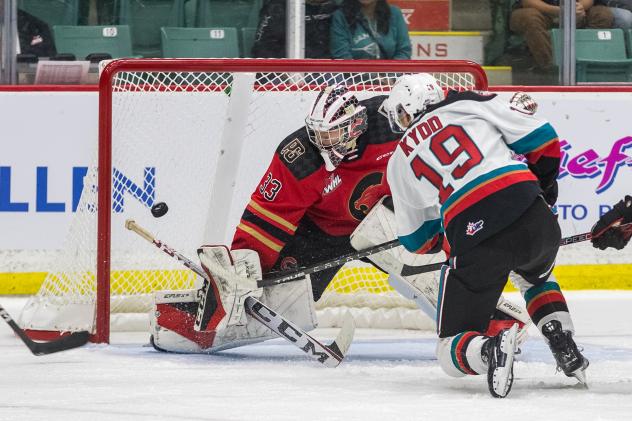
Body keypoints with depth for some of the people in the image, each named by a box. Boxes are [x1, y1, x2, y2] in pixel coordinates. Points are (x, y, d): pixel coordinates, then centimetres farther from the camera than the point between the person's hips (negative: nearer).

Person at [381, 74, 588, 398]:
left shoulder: (399, 162, 22)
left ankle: (490, 351, -25)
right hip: (531, 216, 2)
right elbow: (541, 138, 11)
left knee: (452, 349, 10)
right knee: (536, 277, 38)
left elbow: (414, 239, 29)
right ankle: (565, 347, 14)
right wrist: (544, 183, 29)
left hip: (472, 237, -2)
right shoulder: (471, 103, 17)